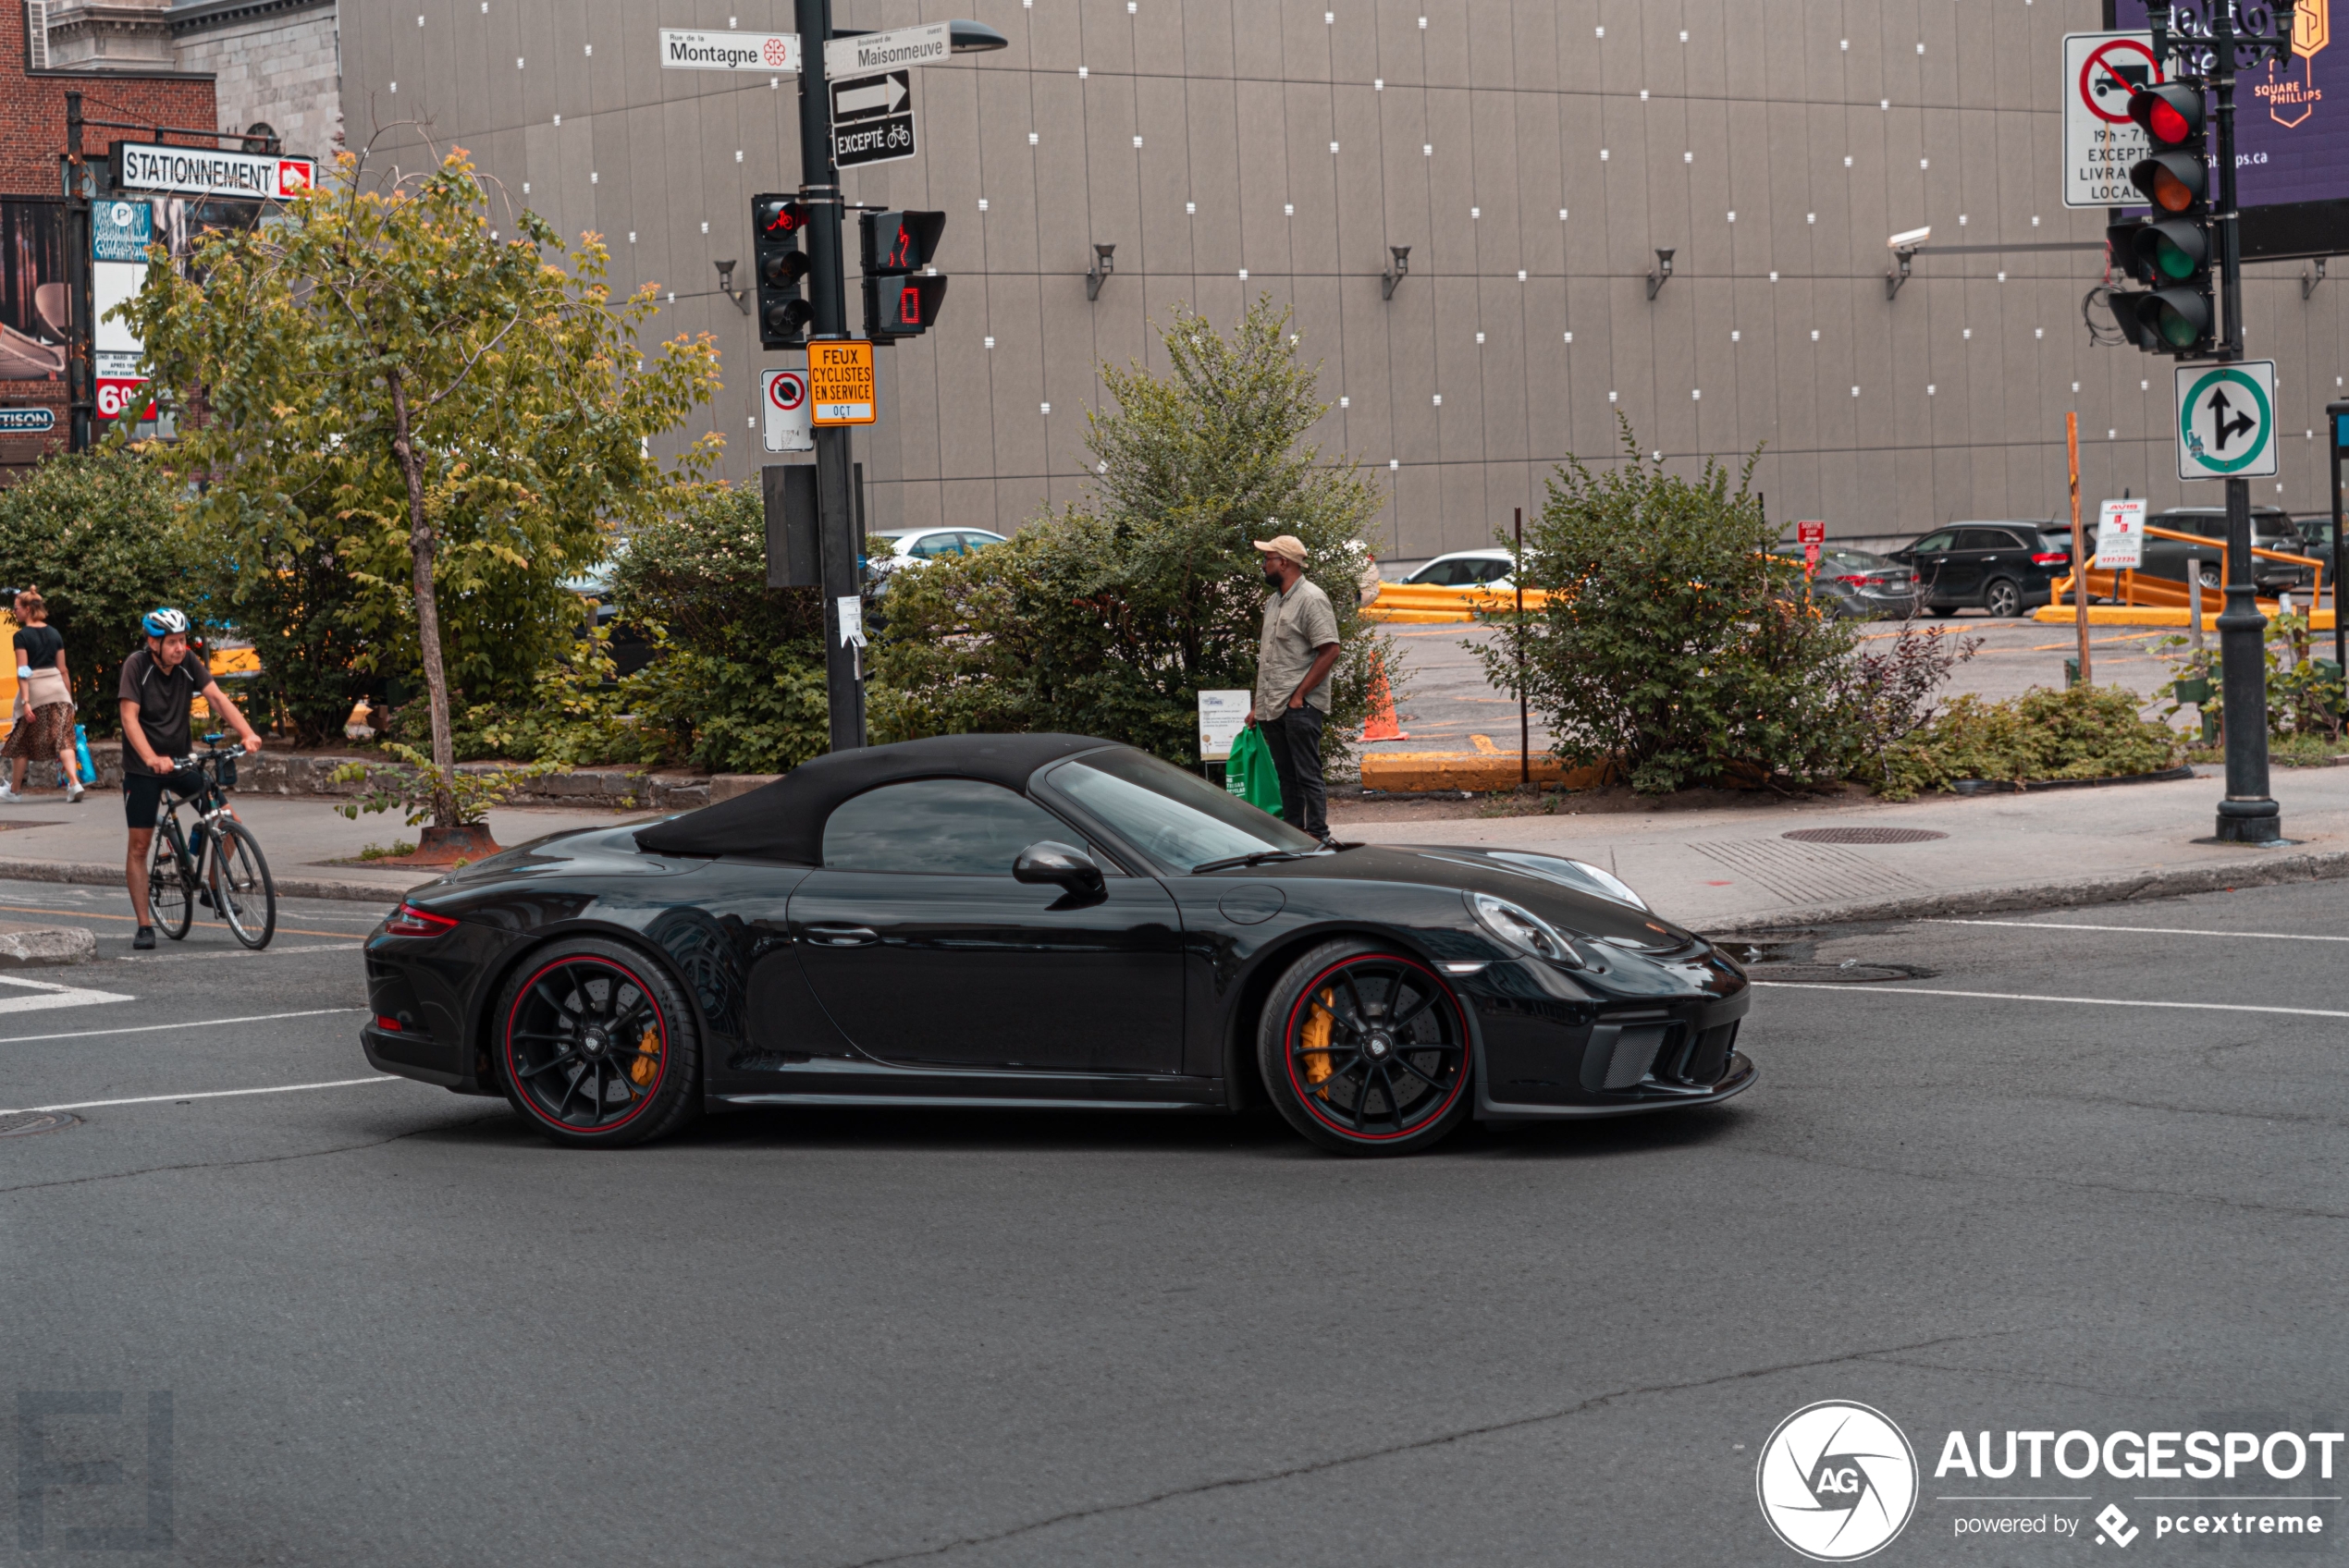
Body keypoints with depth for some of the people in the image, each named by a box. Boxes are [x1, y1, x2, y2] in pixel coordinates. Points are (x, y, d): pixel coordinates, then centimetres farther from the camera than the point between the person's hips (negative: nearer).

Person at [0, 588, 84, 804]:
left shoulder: (22, 636, -8)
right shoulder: (55, 634, 9)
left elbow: (22, 672, -13)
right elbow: (62, 669, 11)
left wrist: (25, 701, -16)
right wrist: (69, 696, 17)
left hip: (34, 688, -4)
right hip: (57, 687, 4)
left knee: (21, 741, 10)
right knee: (62, 738, -2)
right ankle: (74, 782, -21)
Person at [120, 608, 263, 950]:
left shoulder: (188, 665, -5)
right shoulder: (137, 665, -16)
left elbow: (217, 698, -14)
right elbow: (129, 717, -23)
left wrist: (247, 733, -30)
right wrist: (152, 759, -38)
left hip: (181, 759, 4)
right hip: (142, 768, -4)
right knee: (140, 845, -2)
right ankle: (144, 927, 5)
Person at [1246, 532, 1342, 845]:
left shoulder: (1311, 599, -10)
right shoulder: (1274, 601, 17)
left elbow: (1330, 651, -17)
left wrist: (1299, 695, -16)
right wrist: (1258, 704, 18)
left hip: (1300, 706, -9)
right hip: (1273, 707, 9)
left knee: (1307, 773, -7)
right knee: (1285, 775, 12)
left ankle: (1318, 836, -3)